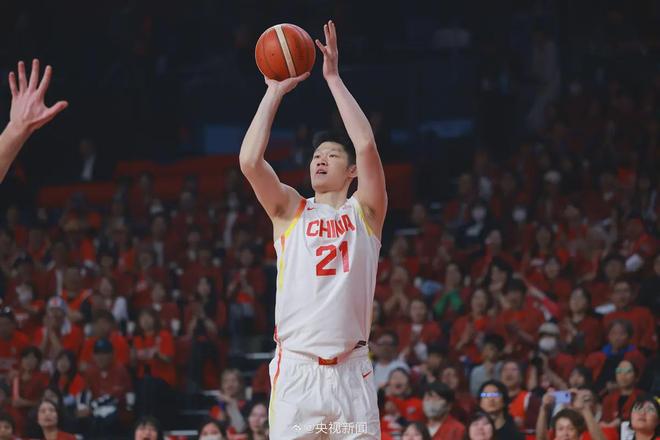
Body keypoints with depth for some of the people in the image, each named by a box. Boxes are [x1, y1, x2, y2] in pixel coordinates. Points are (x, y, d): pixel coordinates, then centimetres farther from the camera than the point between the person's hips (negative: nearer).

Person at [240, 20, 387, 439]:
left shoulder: (365, 212, 8)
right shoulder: (291, 210, 10)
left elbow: (367, 147, -8)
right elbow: (250, 162, -6)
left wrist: (334, 78, -5)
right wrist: (275, 91, -2)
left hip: (351, 371, 0)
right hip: (296, 369, 0)